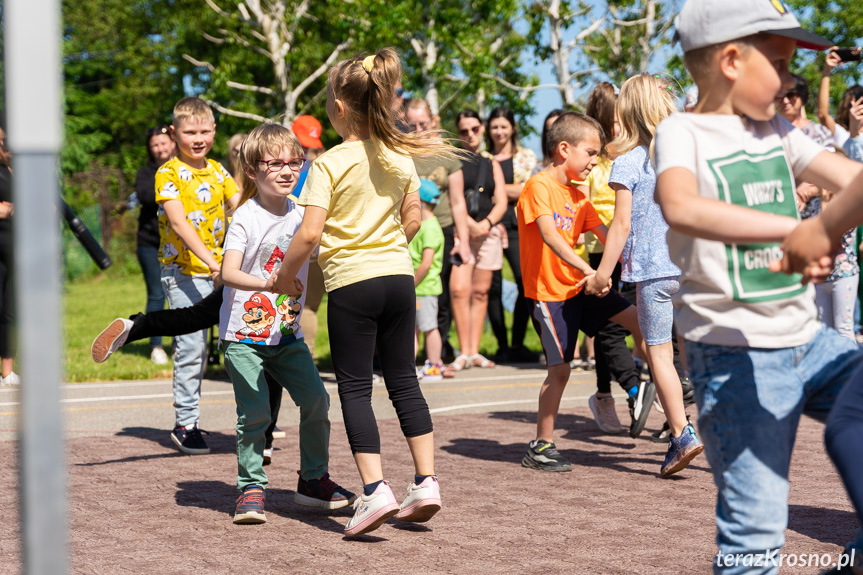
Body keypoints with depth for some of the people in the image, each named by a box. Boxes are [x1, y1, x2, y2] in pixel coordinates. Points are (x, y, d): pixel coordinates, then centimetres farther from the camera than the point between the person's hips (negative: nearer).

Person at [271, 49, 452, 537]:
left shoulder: (329, 164, -11)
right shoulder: (401, 158, 5)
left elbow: (310, 233, -15)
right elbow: (413, 220, 12)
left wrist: (286, 276, -2)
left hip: (351, 283, -5)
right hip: (399, 276, 5)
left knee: (355, 387, 2)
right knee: (404, 381, 13)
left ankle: (375, 488, -7)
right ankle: (427, 481, 11)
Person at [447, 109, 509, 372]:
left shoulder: (491, 164, 17)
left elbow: (501, 202, 10)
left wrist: (486, 223, -9)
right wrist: (470, 224, -16)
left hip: (489, 230, 3)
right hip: (460, 229, -3)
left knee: (480, 292, 1)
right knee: (459, 290, -16)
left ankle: (475, 352, 6)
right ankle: (464, 352, -13)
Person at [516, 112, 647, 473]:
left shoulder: (577, 196, 13)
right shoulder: (539, 186, -15)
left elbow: (604, 234, 14)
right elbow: (549, 235, -28)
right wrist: (586, 269, -38)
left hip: (580, 286, 8)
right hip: (549, 292, -8)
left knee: (636, 319, 0)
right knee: (559, 368, -7)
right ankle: (541, 447, 3)